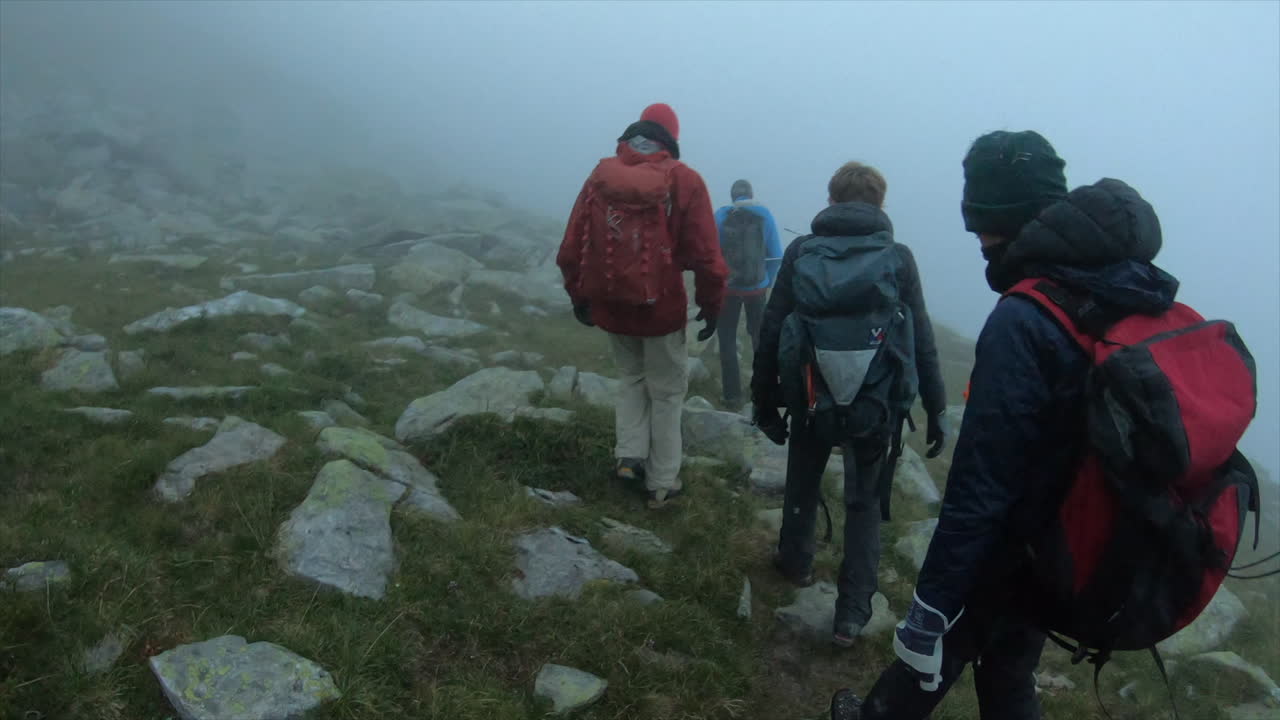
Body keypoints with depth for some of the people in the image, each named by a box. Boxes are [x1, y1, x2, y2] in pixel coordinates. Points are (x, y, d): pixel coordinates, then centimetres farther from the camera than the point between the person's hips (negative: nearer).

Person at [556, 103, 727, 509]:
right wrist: (711, 306, 1)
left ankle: (629, 456, 16)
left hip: (610, 304, 3)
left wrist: (579, 296, 15)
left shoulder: (600, 176, 1)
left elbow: (572, 247, 3)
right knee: (666, 391, 11)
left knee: (631, 377, 26)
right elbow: (705, 253, -11)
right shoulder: (683, 181, -8)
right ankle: (662, 484, 17)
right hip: (662, 306, -3)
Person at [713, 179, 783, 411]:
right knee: (761, 339, 18)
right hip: (757, 288, 2)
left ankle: (733, 396, 5)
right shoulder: (764, 215, -2)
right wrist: (768, 282, 8)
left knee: (727, 341, 8)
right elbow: (776, 254, -4)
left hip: (727, 288, -1)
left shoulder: (721, 215, -5)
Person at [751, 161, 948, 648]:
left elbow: (771, 333, -2)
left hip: (811, 399, 1)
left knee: (803, 484, 25)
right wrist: (935, 409, 4)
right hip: (876, 407, -1)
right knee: (865, 505, 13)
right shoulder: (898, 257, -4)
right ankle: (852, 613, 12)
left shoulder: (801, 252, -1)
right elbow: (922, 341, -5)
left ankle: (796, 561, 46)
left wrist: (764, 399, 6)